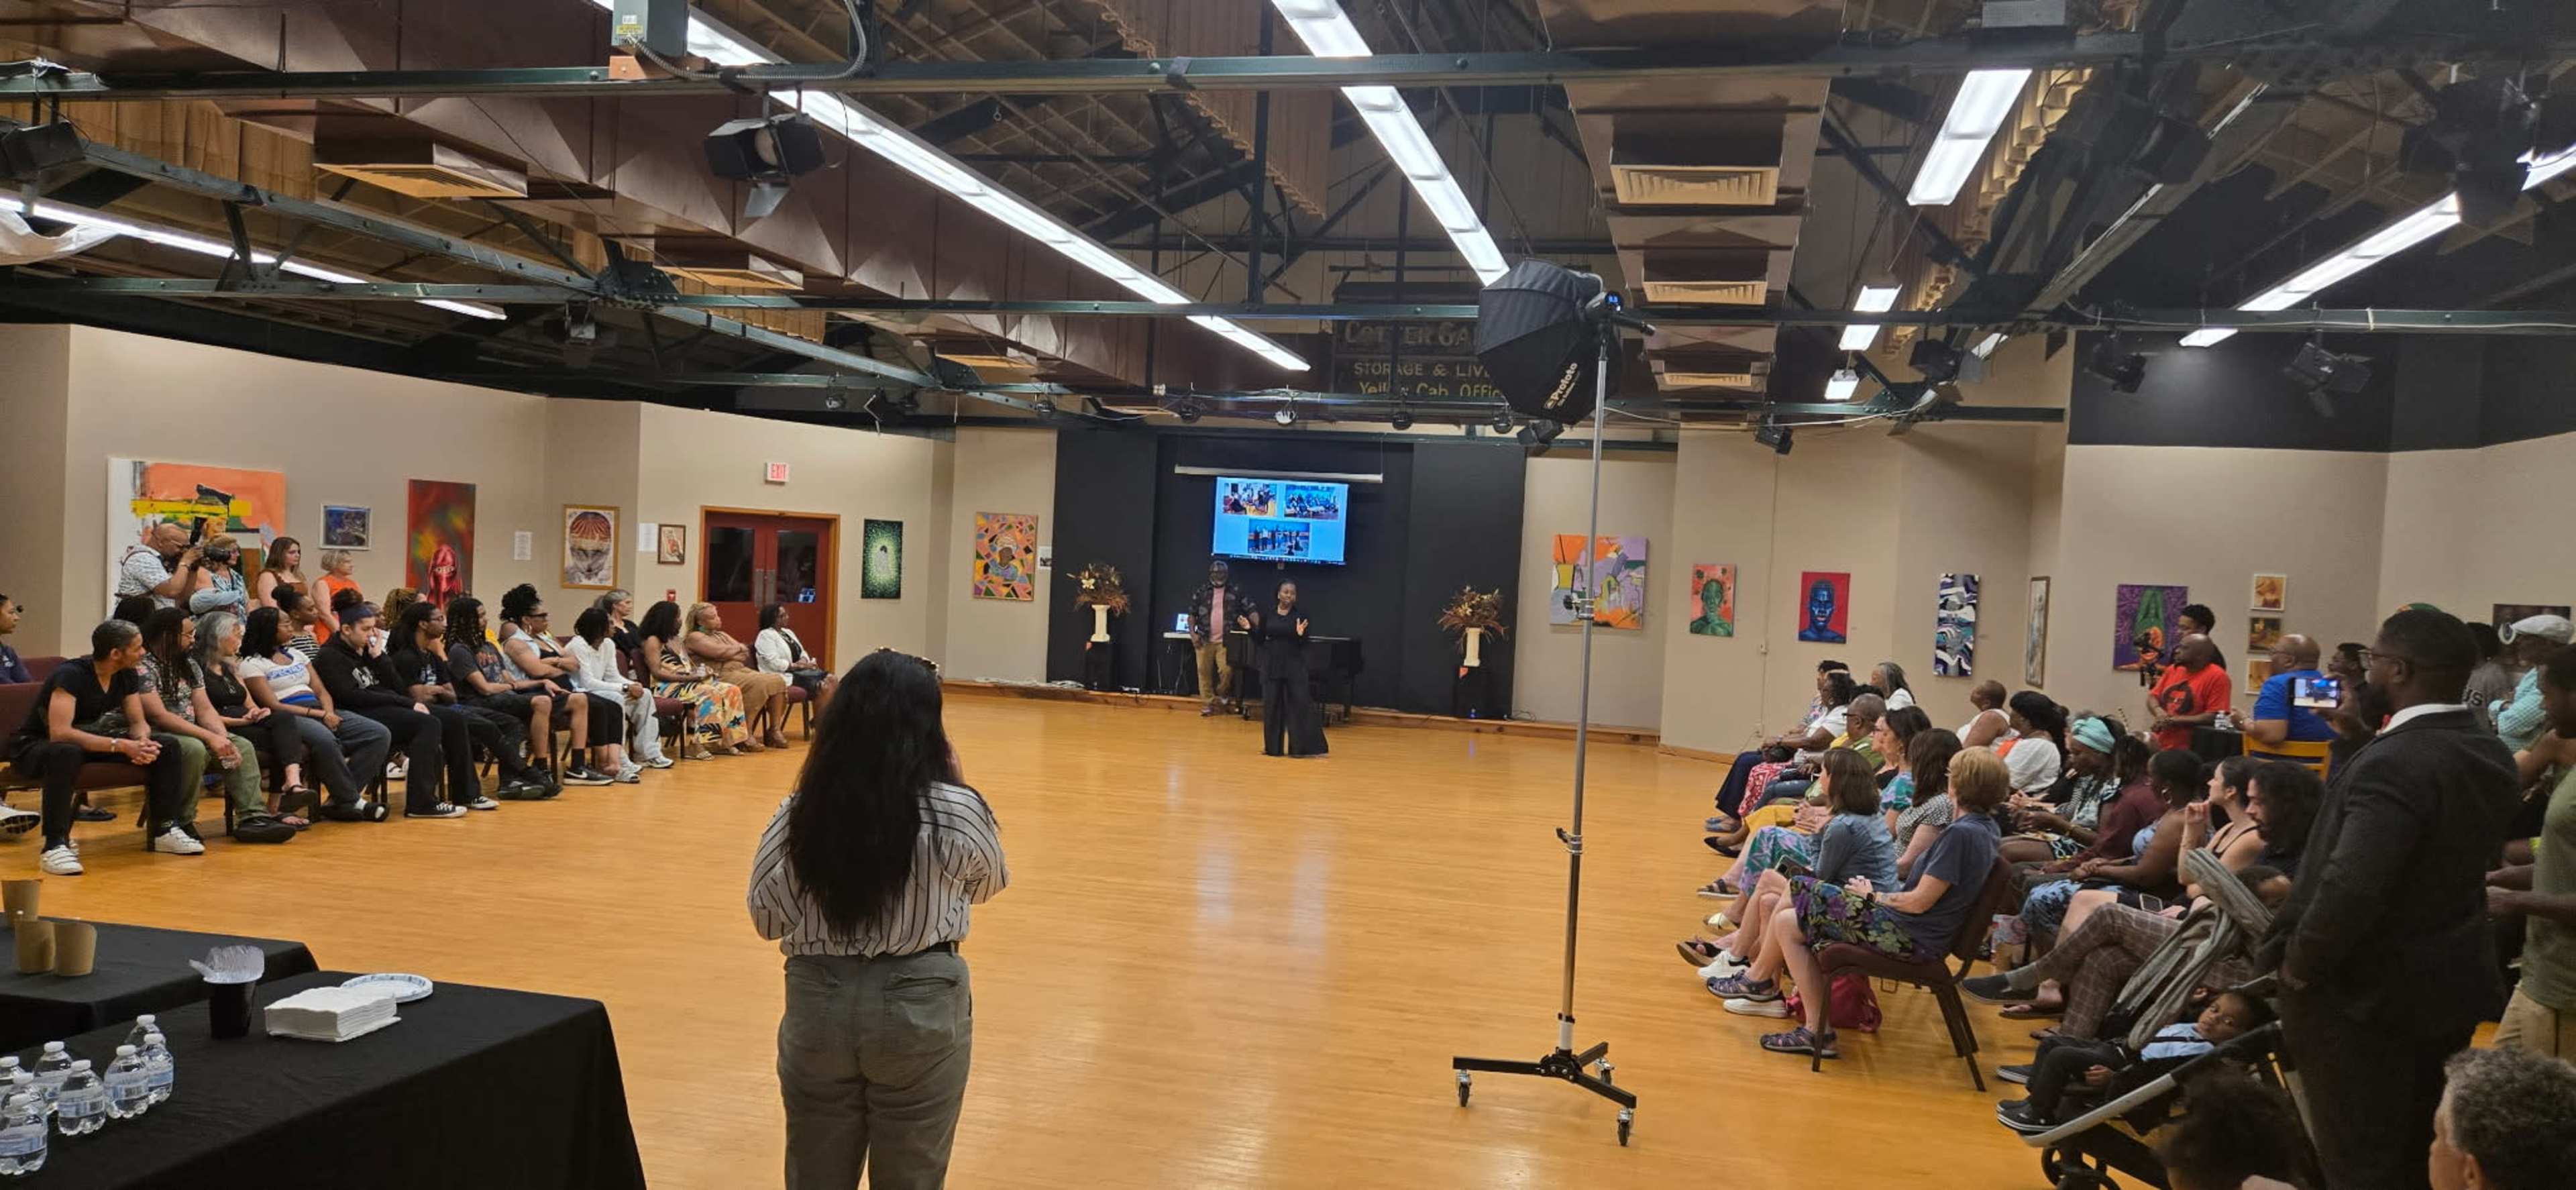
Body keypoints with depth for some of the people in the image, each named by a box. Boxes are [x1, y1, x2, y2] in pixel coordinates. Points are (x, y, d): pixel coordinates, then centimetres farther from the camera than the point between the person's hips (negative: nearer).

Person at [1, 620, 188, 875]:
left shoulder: (128, 675, -4)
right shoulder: (71, 674, -26)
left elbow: (138, 722, 1)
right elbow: (59, 733, -35)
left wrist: (143, 742, -23)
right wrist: (121, 745, -39)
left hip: (90, 741, 7)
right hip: (34, 747, -7)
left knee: (166, 748, -10)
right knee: (67, 753, -43)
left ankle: (164, 828, -2)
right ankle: (54, 845, -39)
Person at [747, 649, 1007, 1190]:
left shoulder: (799, 812, -11)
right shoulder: (956, 812, -16)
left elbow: (766, 918, 1)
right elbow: (989, 884, 5)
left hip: (818, 1001, 2)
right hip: (920, 1006, -1)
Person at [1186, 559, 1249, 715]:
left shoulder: (1236, 592, 3)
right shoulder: (1201, 591, 5)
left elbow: (1250, 609, -1)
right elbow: (1192, 614, 8)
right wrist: (1192, 633, -5)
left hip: (1226, 641, -1)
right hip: (1204, 640, 1)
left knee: (1226, 671, -9)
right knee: (1204, 671, 3)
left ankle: (1221, 695, 19)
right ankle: (1208, 702, 14)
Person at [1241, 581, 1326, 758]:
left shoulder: (1300, 616, -4)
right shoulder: (1268, 615, 3)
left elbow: (1304, 645, -5)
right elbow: (1260, 641, 7)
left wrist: (1300, 634, -25)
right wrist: (1250, 629, -8)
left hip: (1294, 667, -2)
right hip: (1271, 666, 3)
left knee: (1300, 705, -5)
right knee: (1272, 706, 6)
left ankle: (1304, 747, -1)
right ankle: (1273, 746, 17)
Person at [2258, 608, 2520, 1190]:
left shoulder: (2393, 764, -27)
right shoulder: (2491, 755, 2)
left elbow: (2351, 886, -35)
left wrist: (2303, 960, -19)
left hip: (2368, 990, -9)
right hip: (2450, 980, 9)